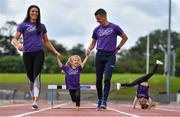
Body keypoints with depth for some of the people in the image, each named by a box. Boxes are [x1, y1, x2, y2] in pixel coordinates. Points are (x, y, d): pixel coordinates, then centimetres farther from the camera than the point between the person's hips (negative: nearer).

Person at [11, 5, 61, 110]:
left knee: (37, 76, -16)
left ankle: (35, 102, -26)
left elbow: (46, 41, 22)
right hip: (27, 54, 0)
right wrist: (18, 45, -23)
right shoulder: (23, 25, 6)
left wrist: (55, 52, 16)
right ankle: (33, 99, 22)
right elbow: (14, 39, 0)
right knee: (31, 78, 6)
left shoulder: (41, 26, 14)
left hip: (39, 53, 0)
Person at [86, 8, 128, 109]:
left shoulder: (114, 27, -1)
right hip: (99, 55, 4)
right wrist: (89, 49, -2)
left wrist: (117, 48, 4)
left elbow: (125, 37, 10)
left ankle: (104, 101, -14)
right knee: (99, 79, 5)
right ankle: (99, 100, 17)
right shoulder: (97, 30, 9)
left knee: (107, 79, -13)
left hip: (110, 56, -4)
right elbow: (93, 42, 19)